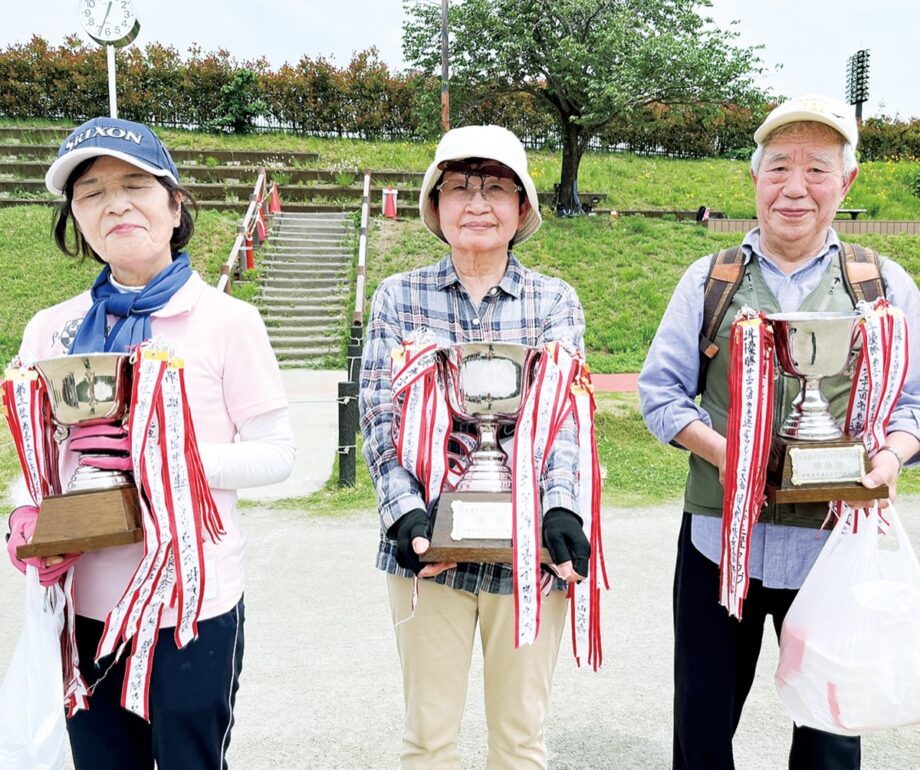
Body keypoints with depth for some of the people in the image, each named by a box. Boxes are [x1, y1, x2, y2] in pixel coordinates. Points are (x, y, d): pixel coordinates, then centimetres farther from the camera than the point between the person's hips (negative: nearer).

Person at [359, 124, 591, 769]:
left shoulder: (555, 300, 5)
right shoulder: (399, 296, 4)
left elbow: (564, 411, -5)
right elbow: (381, 415, -3)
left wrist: (561, 508, -20)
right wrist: (406, 514, -16)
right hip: (430, 544, 0)